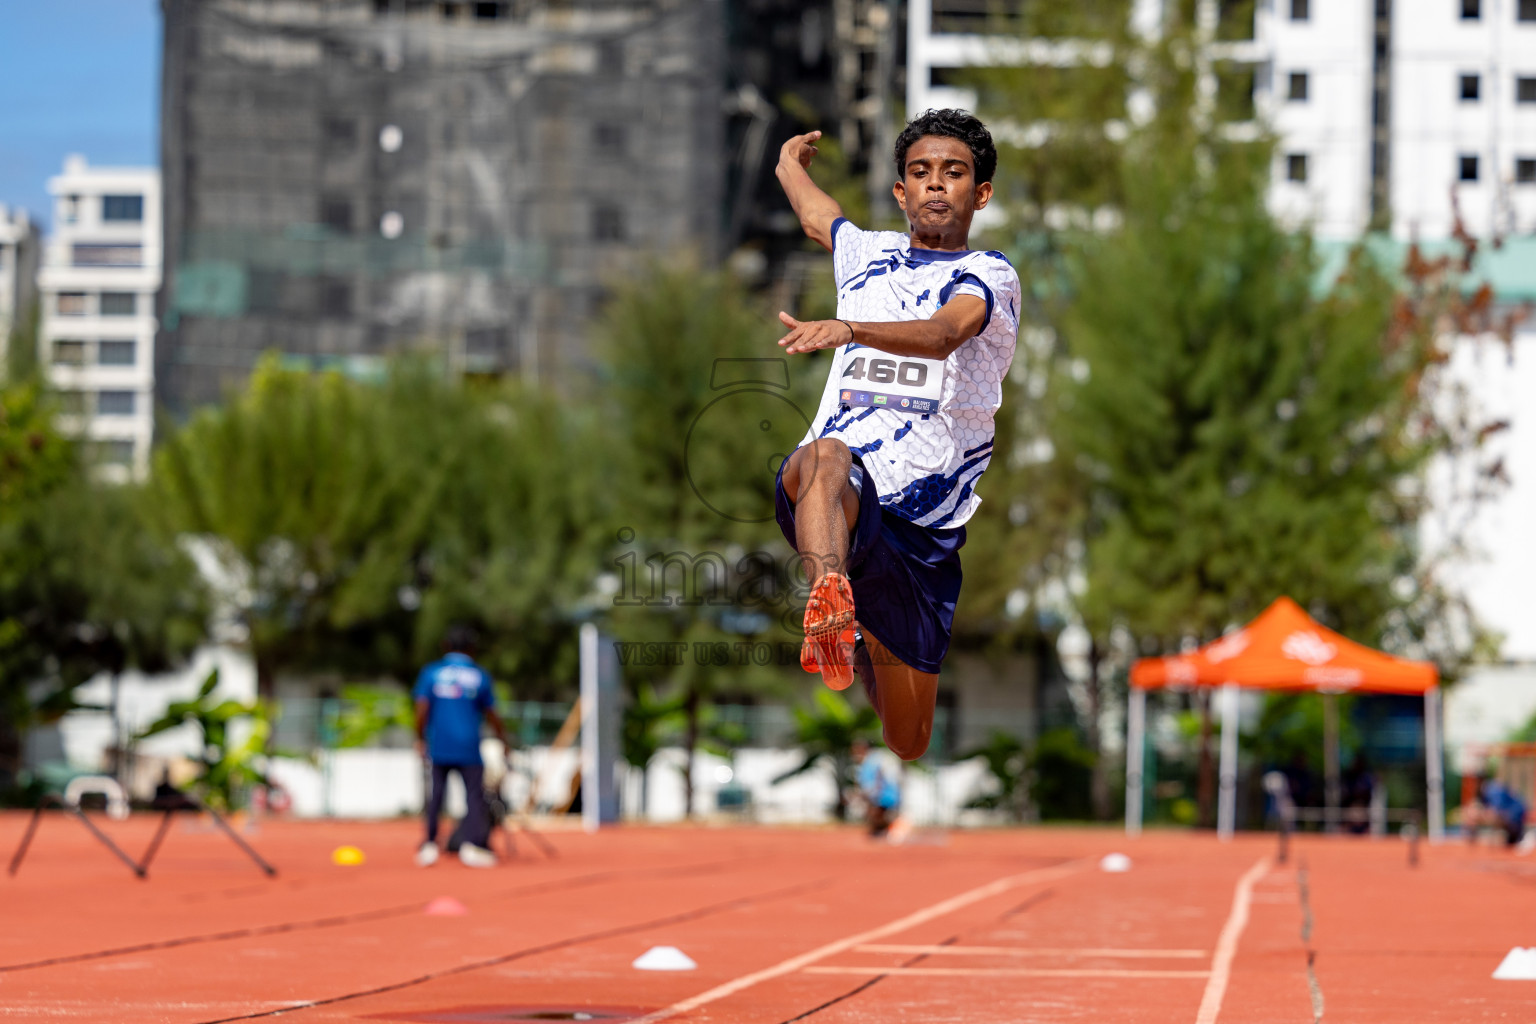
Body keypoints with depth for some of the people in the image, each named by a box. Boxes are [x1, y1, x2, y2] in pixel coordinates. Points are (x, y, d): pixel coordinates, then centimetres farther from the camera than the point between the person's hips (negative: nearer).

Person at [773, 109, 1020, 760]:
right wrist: (792, 164, 62)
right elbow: (818, 217, 46)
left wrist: (847, 329, -36)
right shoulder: (869, 254, 19)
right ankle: (831, 603, -65)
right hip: (845, 490, 1)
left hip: (925, 522, -1)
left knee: (906, 746, 9)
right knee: (825, 457, -39)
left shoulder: (990, 275, 5)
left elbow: (943, 333, -20)